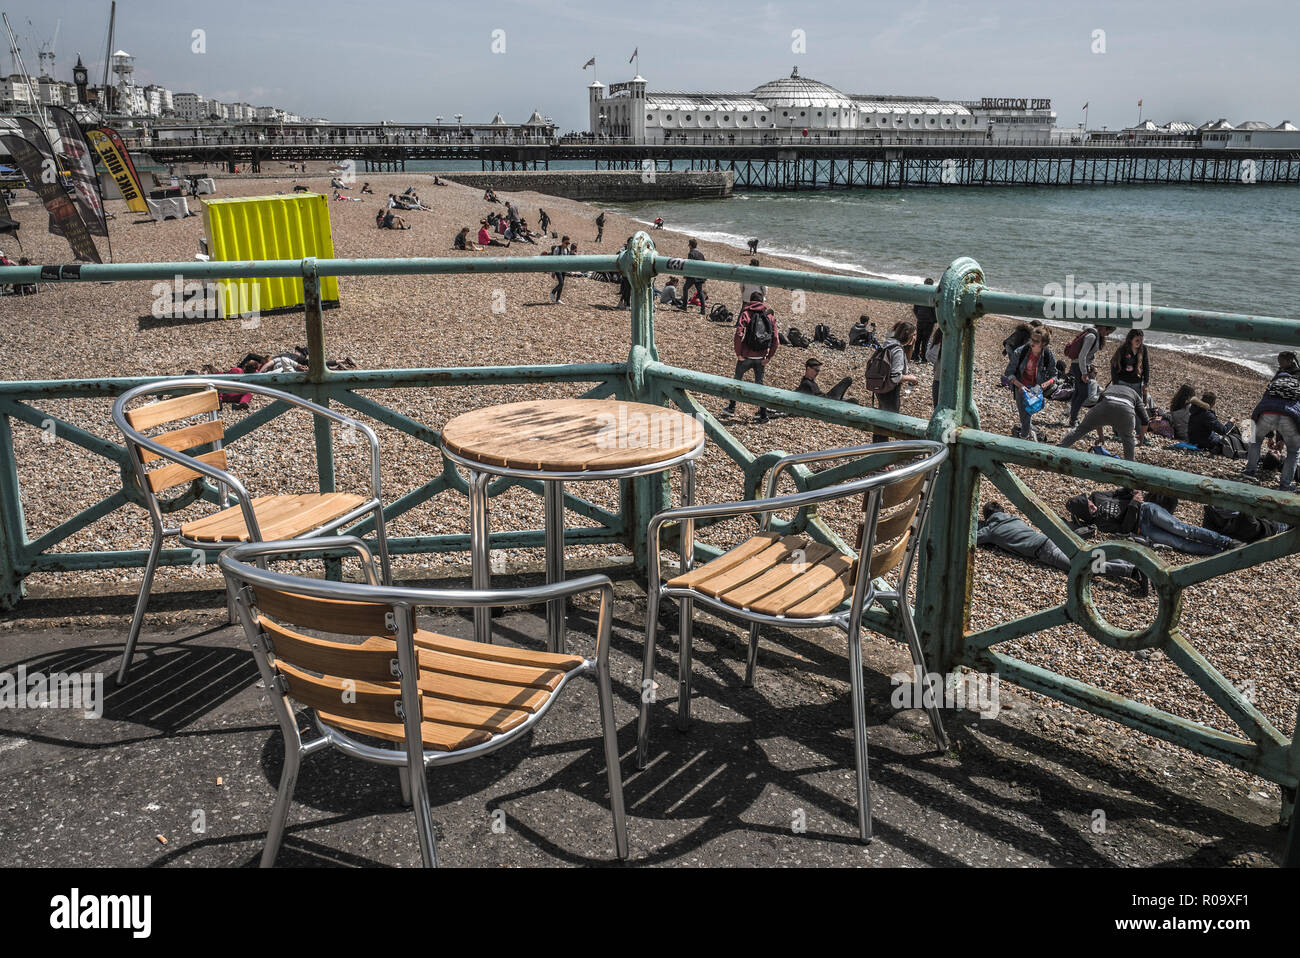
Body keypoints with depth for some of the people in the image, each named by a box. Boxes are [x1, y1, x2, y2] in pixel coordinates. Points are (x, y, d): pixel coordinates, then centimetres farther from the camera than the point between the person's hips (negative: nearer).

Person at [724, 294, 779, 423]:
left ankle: (732, 406, 31)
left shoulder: (746, 314, -3)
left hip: (746, 357, -3)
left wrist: (739, 354, -8)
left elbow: (738, 336, -17)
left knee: (737, 379, 20)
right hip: (761, 358, 3)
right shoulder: (770, 316, 6)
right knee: (759, 383, 14)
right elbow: (776, 340, -2)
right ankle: (763, 415, 9)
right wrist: (768, 358, 4)